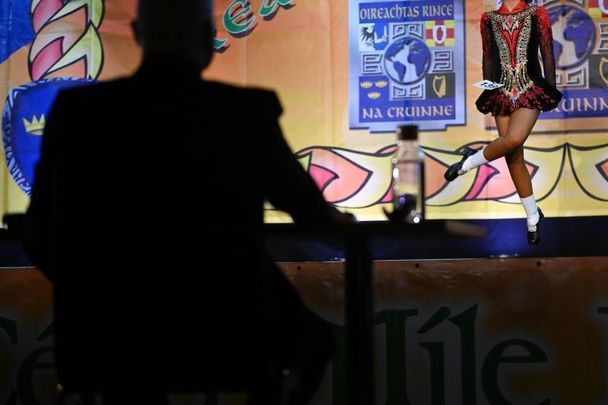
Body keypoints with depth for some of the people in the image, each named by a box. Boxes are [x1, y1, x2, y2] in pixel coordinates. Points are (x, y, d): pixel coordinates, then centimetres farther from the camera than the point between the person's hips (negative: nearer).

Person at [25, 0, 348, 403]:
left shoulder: (77, 111, -7)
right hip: (230, 339, -1)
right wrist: (332, 217, 36)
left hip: (115, 344, 1)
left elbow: (44, 241, 0)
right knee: (312, 336, 30)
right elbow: (293, 192, 11)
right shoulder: (246, 112, -9)